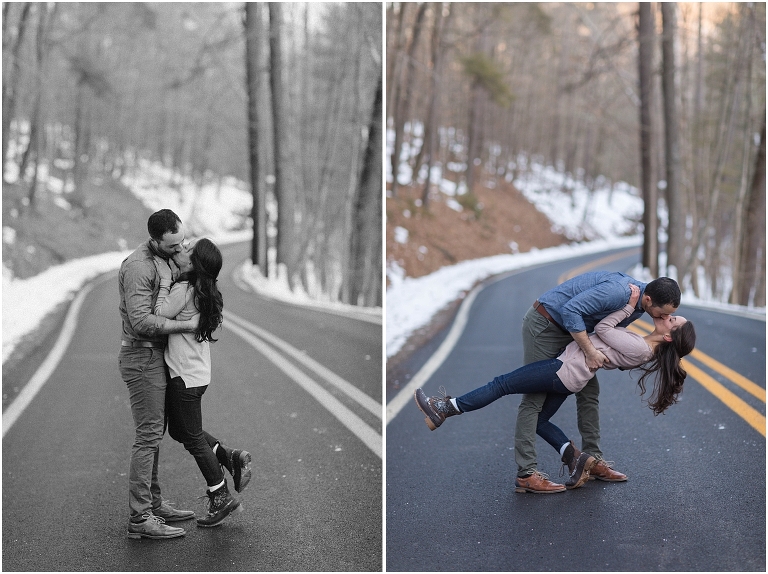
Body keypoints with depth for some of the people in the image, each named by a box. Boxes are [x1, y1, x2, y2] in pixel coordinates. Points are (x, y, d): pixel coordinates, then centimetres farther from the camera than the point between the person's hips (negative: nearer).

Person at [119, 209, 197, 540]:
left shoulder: (162, 259, 11)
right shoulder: (138, 266, -20)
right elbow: (141, 321, -27)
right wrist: (187, 325, -20)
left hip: (153, 357, 10)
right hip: (143, 359, -10)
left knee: (153, 432, 15)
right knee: (148, 435, -9)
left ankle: (153, 504, 24)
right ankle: (140, 519, -6)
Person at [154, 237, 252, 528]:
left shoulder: (183, 289, -21)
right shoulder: (204, 291, 7)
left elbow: (160, 316, -20)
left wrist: (165, 280, -15)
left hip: (185, 376, -9)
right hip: (196, 372, 9)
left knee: (193, 439, 4)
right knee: (179, 431, 23)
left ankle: (221, 499, 15)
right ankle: (232, 458, 21)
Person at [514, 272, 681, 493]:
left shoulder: (639, 304, -1)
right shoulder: (617, 291, -31)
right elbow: (570, 310, -33)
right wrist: (590, 351, -30)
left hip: (571, 328, 9)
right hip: (544, 323, -9)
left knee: (589, 391, 9)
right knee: (535, 398, -10)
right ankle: (526, 474, -11)